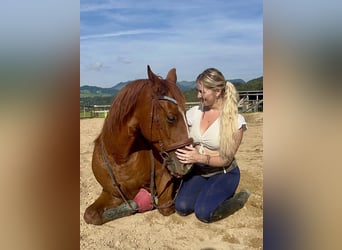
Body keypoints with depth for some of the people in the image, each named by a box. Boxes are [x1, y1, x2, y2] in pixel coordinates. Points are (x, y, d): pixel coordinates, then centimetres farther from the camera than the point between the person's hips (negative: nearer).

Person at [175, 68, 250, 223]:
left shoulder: (235, 120, -16)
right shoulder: (193, 112, -5)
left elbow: (226, 159, -15)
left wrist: (200, 157, -30)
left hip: (223, 173, -4)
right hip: (197, 171, 4)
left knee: (203, 213, -20)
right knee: (182, 207, -14)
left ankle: (239, 198, 5)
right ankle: (206, 193, 13)